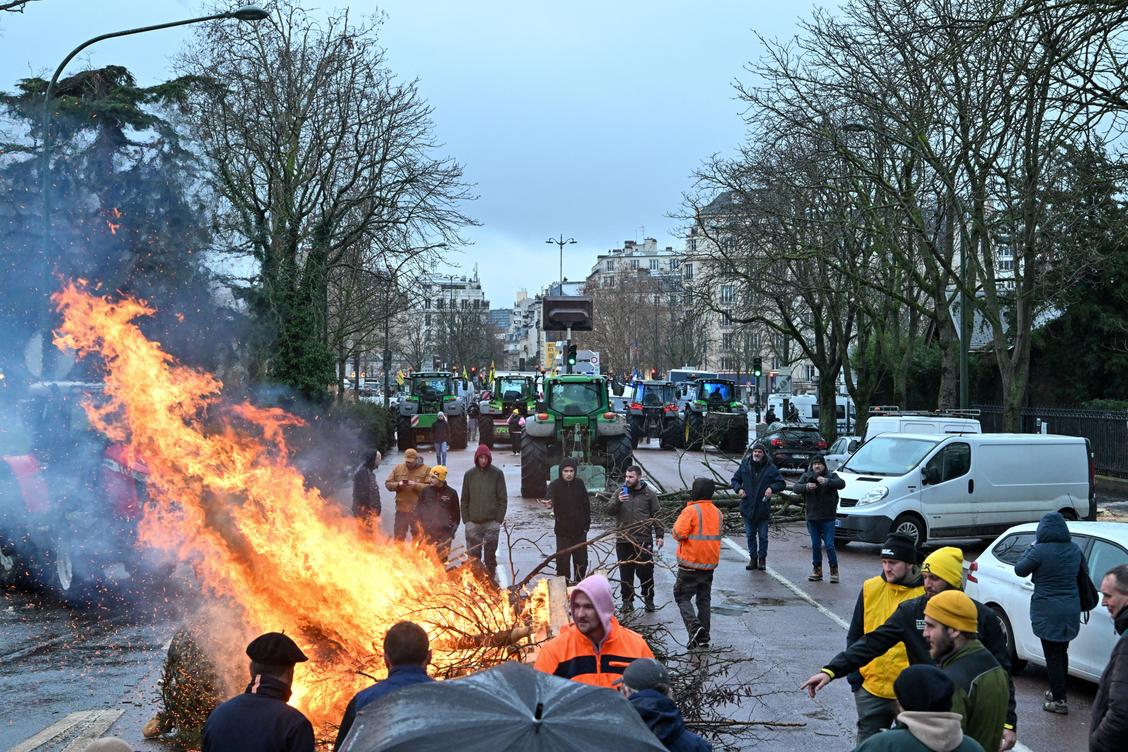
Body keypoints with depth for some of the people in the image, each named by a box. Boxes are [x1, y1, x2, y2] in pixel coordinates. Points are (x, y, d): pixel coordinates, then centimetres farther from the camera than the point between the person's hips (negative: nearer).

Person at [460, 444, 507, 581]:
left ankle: (491, 580, 16)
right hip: (473, 523, 2)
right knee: (473, 555, 5)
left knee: (490, 554, 6)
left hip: (492, 522, -2)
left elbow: (502, 498, 0)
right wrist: (466, 519, 1)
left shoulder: (497, 474, -1)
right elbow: (464, 499, 8)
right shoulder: (469, 474, 4)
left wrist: (499, 519, -6)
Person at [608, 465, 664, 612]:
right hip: (623, 541, 1)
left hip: (644, 541, -1)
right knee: (626, 573, 6)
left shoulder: (649, 494, 3)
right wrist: (618, 501, -20)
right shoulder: (621, 492, 7)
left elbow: (656, 516, 4)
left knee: (646, 572, 4)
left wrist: (659, 535, -2)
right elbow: (609, 510, 0)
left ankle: (649, 599, 20)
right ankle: (627, 600, 16)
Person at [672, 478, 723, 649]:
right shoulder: (717, 513, 8)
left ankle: (694, 626, -16)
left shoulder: (691, 511, -16)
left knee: (682, 597, 5)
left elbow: (679, 533, -22)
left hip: (690, 565, -6)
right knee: (704, 600, 14)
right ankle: (703, 638, 15)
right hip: (710, 564, 6)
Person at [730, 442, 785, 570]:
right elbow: (735, 480, 12)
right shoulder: (744, 465, 3)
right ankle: (753, 558, 21)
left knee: (763, 536, 6)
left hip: (763, 508, -2)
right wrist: (738, 489, -8)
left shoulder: (771, 468, -2)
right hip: (748, 507, 2)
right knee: (750, 535, 9)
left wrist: (772, 488, -16)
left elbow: (781, 483, 3)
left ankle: (762, 559, 19)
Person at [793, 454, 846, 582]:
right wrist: (806, 486, -30)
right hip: (812, 517, 3)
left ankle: (834, 571, 4)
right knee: (815, 545, 9)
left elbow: (841, 484, -19)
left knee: (829, 545, -5)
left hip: (828, 517, -3)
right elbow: (795, 487, -9)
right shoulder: (806, 476, 5)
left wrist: (827, 481, -35)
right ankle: (817, 570, 20)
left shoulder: (831, 476, 0)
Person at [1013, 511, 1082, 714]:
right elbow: (1081, 571, 18)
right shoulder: (1074, 549, 1)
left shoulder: (1040, 551, -18)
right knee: (1061, 652, 20)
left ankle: (1059, 700, 3)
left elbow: (1020, 570, -6)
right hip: (1071, 610, 6)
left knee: (1052, 655, 1)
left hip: (1048, 612, -6)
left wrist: (1031, 548, 5)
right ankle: (1058, 692, 32)